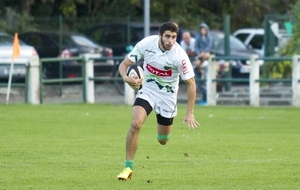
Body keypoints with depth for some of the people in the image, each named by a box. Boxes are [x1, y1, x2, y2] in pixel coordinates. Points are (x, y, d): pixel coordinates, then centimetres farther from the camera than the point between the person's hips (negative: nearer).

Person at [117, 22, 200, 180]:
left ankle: (163, 129, 51)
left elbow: (191, 83, -15)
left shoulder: (179, 55, -24)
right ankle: (128, 167, -15)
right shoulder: (146, 44, -19)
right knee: (135, 123, -25)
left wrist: (190, 113, -17)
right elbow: (124, 64, -11)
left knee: (162, 141, 10)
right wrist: (126, 77, -35)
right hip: (147, 89, 0)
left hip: (167, 95, 0)